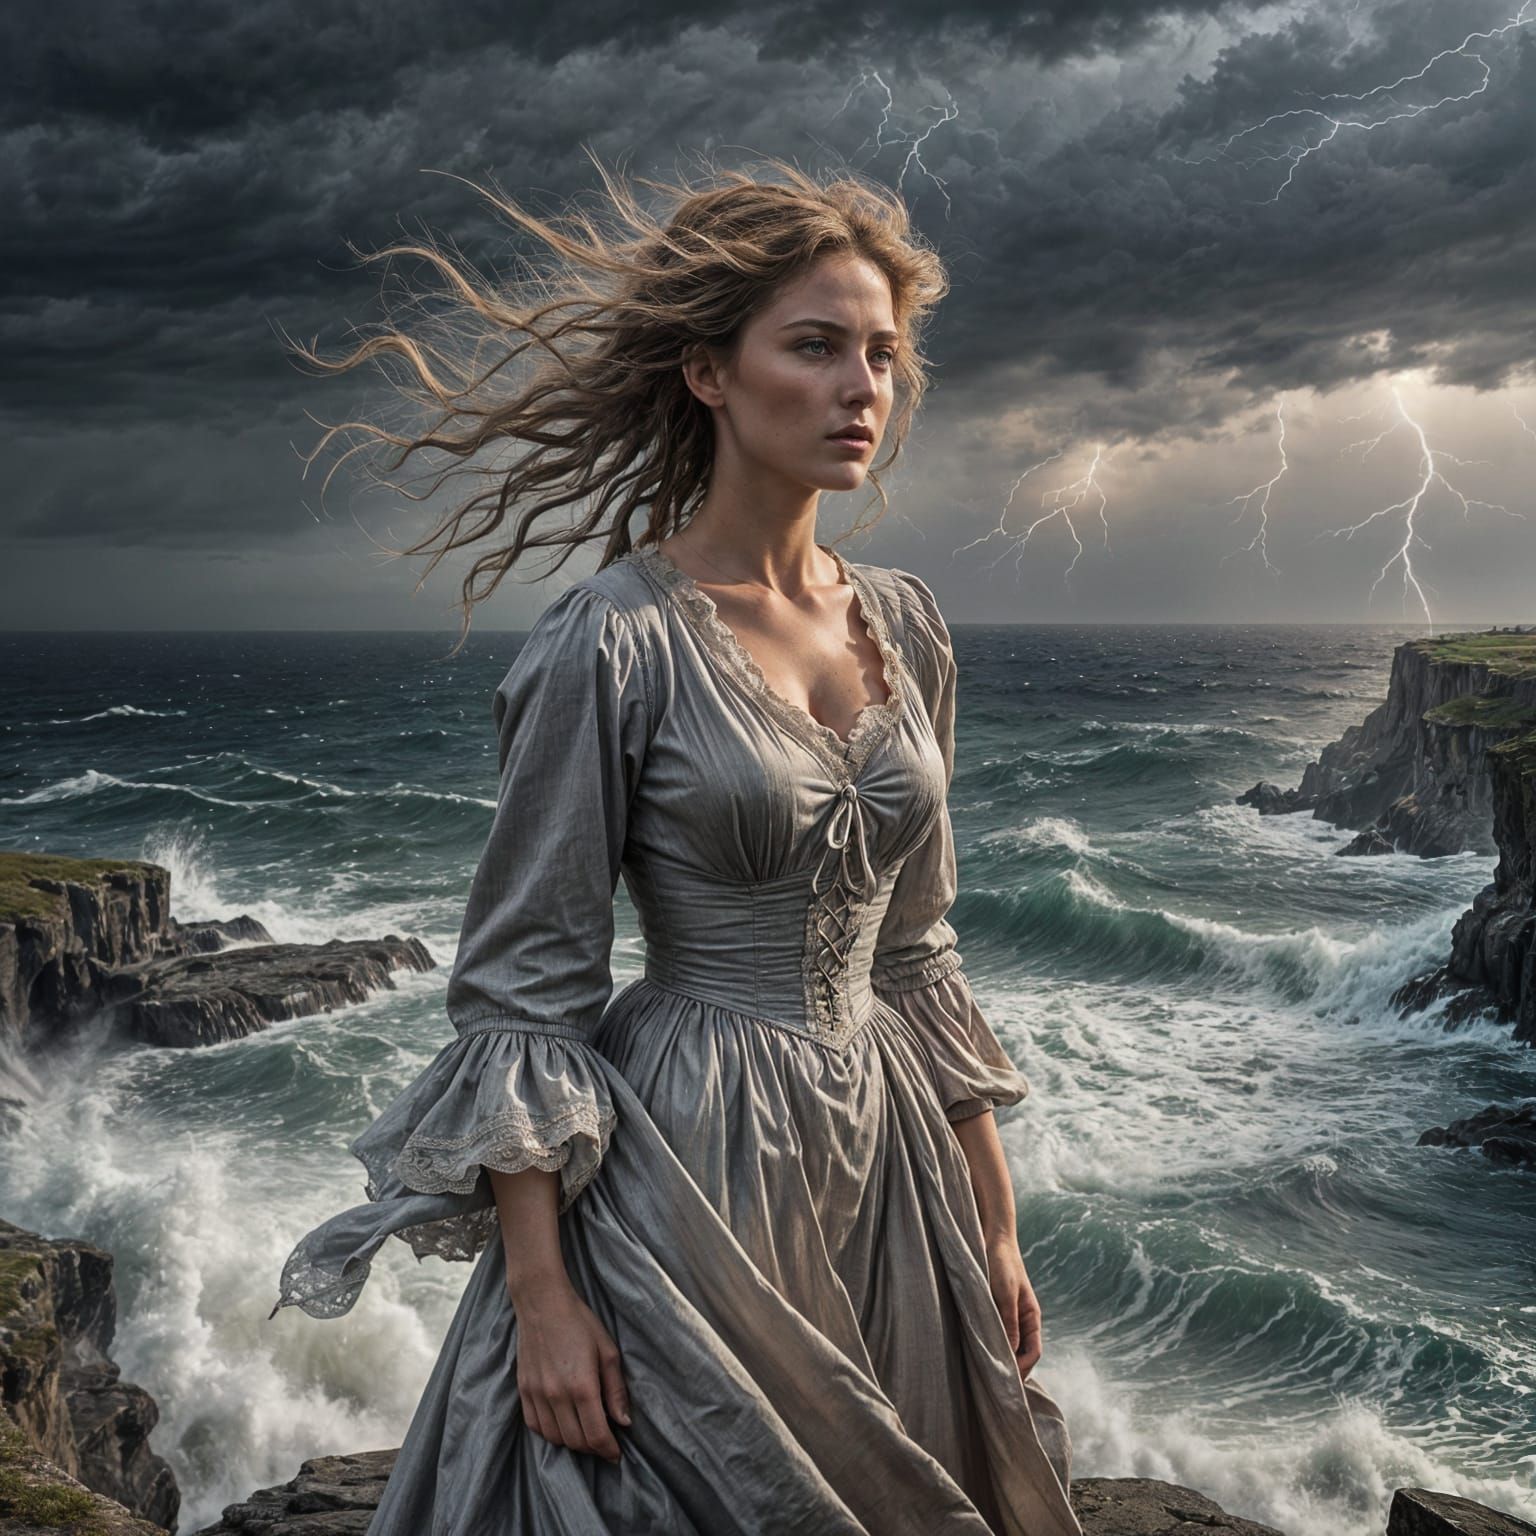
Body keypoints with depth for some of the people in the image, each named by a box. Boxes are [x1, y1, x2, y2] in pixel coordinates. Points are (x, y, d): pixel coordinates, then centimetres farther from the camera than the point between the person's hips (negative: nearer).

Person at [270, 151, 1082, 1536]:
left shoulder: (904, 627, 4)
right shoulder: (615, 642, -14)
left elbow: (914, 951, 10)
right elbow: (523, 986, -12)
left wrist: (993, 1221, 10)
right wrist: (539, 1298, -15)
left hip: (888, 1156, 6)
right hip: (691, 1162, -6)